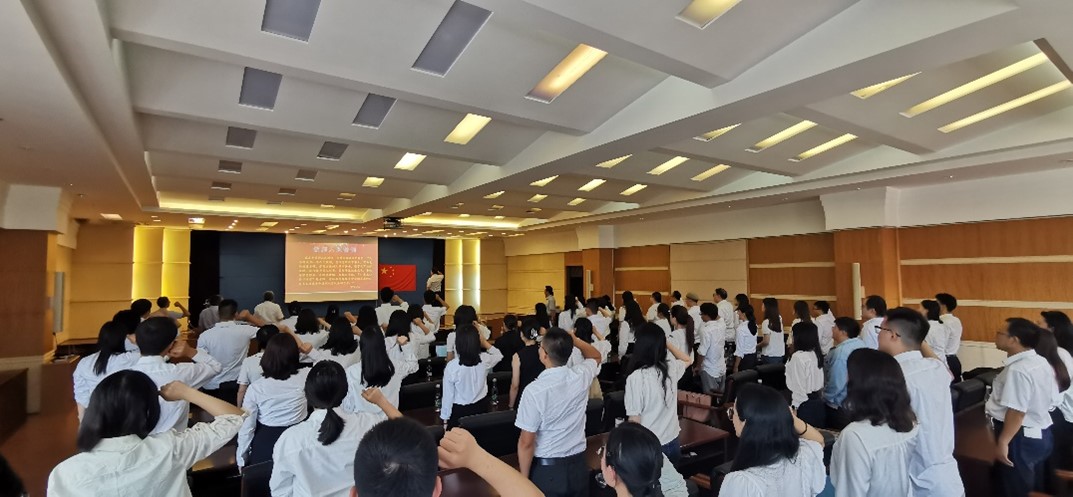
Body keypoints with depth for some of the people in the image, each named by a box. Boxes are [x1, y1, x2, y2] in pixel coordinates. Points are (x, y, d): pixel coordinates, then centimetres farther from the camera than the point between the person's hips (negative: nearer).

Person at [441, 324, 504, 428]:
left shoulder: (451, 366, -22)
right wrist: (484, 342, 0)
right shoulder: (485, 359, -15)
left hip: (459, 411, -3)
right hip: (481, 408, 3)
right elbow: (499, 355, 10)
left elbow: (448, 395, -12)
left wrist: (445, 418, 2)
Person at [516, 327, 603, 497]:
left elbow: (527, 442, -17)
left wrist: (524, 477, -3)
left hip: (547, 469, -4)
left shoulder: (534, 390, -25)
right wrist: (574, 339, 1)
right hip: (578, 465, 4)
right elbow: (596, 356, 14)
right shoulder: (581, 376, -11)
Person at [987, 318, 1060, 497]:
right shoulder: (1041, 362, 4)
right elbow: (1046, 400, 14)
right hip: (1041, 434, 9)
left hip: (1021, 438, -9)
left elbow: (1017, 412, -27)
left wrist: (1002, 442, -21)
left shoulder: (1018, 370, -26)